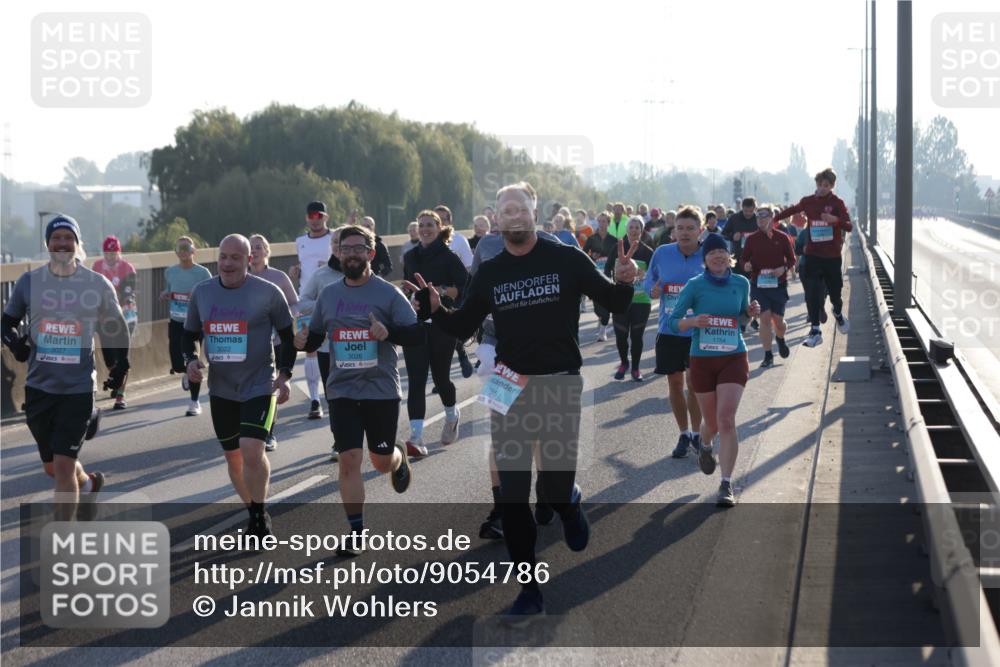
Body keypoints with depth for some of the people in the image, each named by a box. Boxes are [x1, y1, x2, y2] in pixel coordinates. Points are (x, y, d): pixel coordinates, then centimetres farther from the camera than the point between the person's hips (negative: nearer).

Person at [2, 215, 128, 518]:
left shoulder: (99, 285, -3)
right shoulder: (29, 281, 1)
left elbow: (115, 328, 11)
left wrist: (119, 367, 7)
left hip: (78, 388, -3)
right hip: (38, 387, 3)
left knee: (63, 466, -10)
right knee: (52, 467, 14)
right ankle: (89, 482, 47)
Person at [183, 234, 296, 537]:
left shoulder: (267, 293, -7)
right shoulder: (202, 292, 4)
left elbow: (288, 335, 2)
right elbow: (189, 334, 15)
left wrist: (284, 374, -8)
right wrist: (190, 360, -5)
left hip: (259, 387, -5)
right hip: (220, 389, 5)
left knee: (251, 450, -20)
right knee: (232, 456, 11)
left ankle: (260, 514, -3)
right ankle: (254, 513, 30)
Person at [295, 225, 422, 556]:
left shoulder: (388, 293, -4)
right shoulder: (328, 294, 7)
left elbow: (418, 334, -7)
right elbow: (316, 336, 16)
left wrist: (389, 332, -26)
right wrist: (304, 341, -7)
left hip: (382, 390, -2)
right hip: (342, 390, 2)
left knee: (382, 461, 8)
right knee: (349, 460, -6)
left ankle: (399, 459, 46)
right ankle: (355, 532, 3)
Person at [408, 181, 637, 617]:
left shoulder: (566, 260, -2)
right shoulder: (489, 273, 7)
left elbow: (613, 303, 3)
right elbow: (463, 327, 12)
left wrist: (624, 282, -19)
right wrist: (435, 310, -7)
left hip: (560, 386, -3)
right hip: (509, 386, 3)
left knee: (556, 489, -6)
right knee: (512, 494, 0)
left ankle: (570, 502, 34)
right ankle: (530, 588, 10)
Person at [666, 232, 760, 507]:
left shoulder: (741, 283, 2)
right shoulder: (695, 286, -6)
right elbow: (672, 322, -4)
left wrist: (751, 312, -2)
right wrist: (693, 322, -24)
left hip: (733, 359, 0)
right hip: (702, 360, 0)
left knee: (726, 419, -15)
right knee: (711, 421, 11)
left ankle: (727, 485, -12)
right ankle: (706, 447, 50)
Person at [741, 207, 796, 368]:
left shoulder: (782, 238, 0)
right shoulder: (752, 239, 2)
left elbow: (792, 259, 5)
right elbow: (745, 259, 8)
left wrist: (783, 268, -15)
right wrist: (746, 266, -16)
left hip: (778, 284, 0)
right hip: (758, 284, 0)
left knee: (778, 320, 4)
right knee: (765, 318, -7)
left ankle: (780, 339, 40)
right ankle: (768, 356, 1)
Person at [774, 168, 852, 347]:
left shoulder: (837, 203, -4)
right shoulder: (808, 202, 5)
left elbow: (849, 226, -14)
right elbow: (792, 211, 24)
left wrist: (835, 219, -33)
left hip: (832, 256, -2)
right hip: (812, 254, 2)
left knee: (834, 291, 8)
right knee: (812, 294, -8)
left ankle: (838, 313, 43)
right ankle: (815, 331, -5)